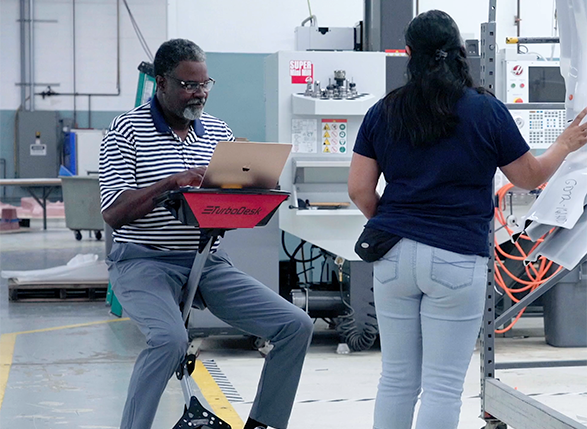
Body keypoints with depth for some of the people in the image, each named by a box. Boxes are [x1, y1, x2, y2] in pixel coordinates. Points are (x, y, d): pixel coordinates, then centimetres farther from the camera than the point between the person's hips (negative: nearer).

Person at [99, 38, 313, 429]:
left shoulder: (218, 131, 12)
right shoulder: (127, 130, -4)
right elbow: (114, 213, -12)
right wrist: (172, 183, -24)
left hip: (208, 262, 6)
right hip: (145, 262, -5)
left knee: (296, 326, -7)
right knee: (170, 338, -35)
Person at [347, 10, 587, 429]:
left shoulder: (383, 112, 3)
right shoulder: (487, 110, -4)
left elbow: (359, 189, 3)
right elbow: (531, 176, 6)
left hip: (394, 255, 4)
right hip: (457, 259, -3)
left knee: (397, 378, 12)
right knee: (443, 386, 0)